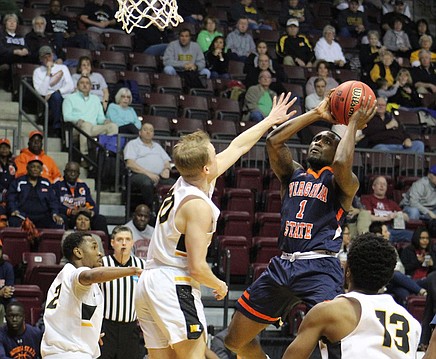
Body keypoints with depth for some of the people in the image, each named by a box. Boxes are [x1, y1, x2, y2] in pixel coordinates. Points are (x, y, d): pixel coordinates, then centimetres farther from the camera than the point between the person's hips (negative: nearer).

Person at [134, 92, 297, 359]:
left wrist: (270, 121, 31)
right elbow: (197, 267, -18)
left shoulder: (186, 182, 10)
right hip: (175, 286, -9)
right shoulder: (198, 206, -17)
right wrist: (219, 285, 2)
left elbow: (236, 148, 22)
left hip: (148, 286, 9)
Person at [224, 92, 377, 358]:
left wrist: (353, 125, -6)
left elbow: (341, 164, -21)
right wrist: (317, 114, 7)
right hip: (282, 266, 6)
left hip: (319, 269, -6)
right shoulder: (293, 174, 18)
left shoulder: (343, 183, 3)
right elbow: (274, 141, 3)